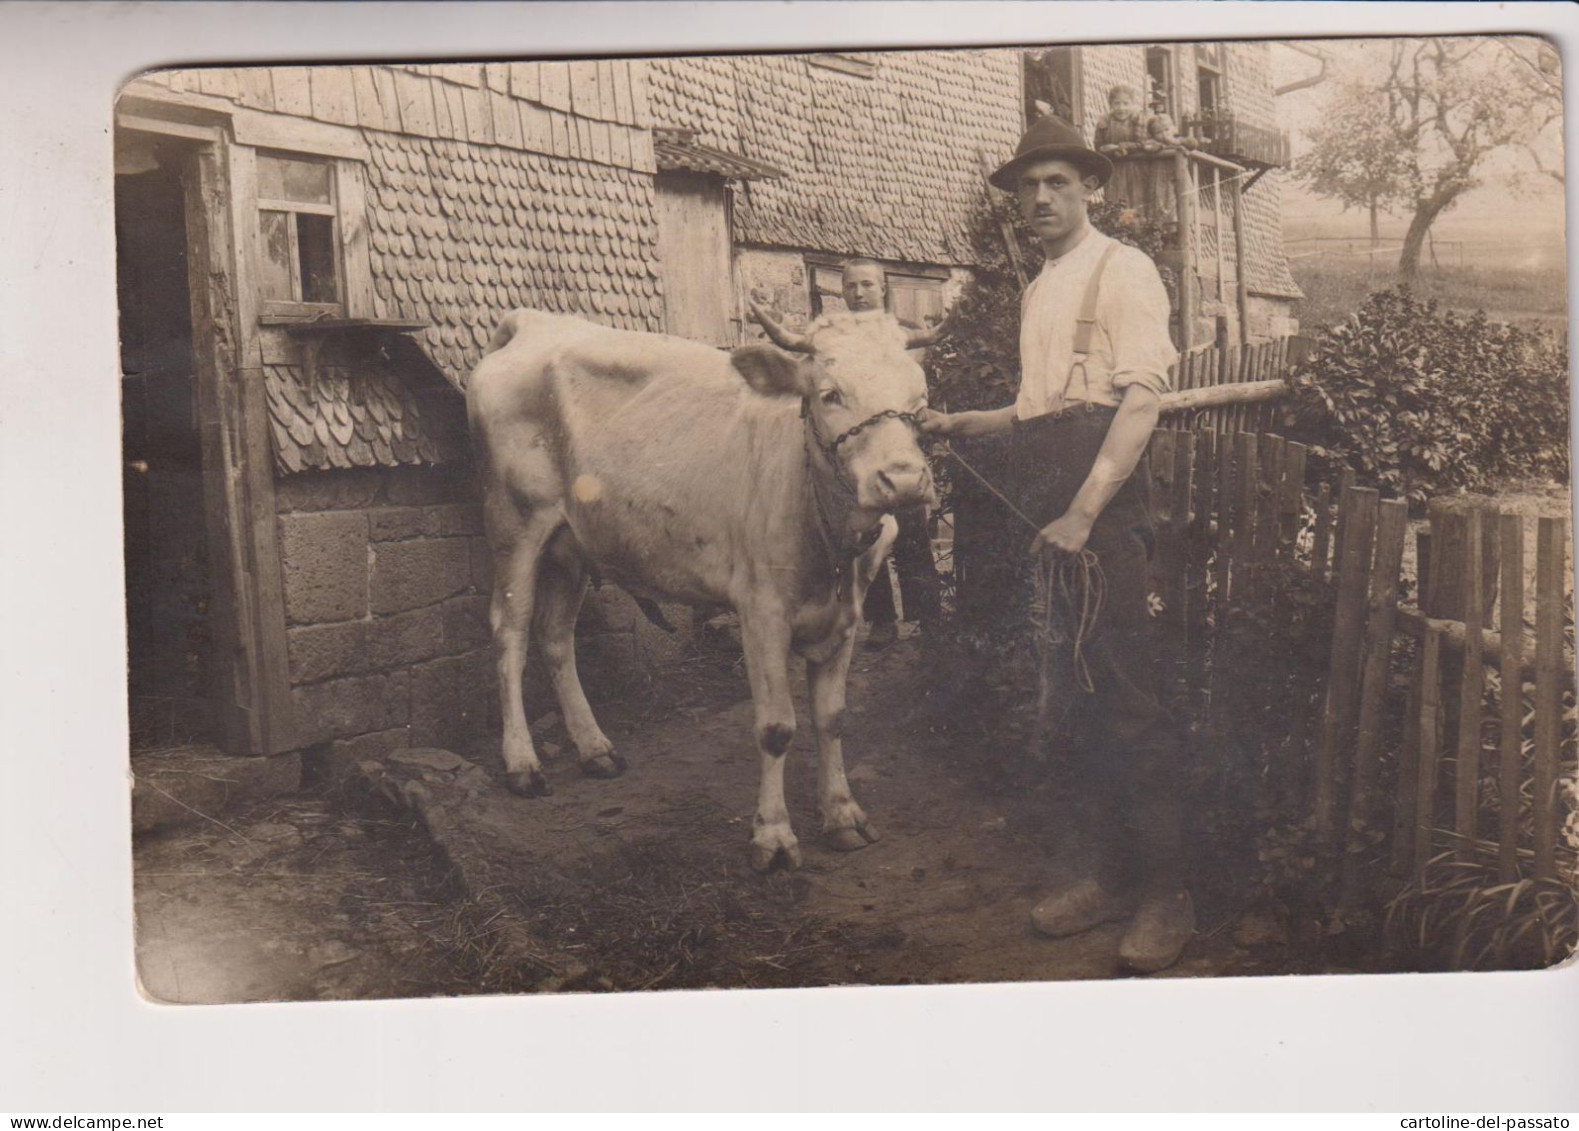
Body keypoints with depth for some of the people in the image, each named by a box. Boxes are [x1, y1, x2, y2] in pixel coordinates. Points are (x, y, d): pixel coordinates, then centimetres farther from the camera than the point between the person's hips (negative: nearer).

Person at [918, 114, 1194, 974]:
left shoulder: (1121, 270, -3)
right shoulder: (1039, 291, 22)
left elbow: (1141, 397, -14)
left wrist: (1083, 513, -21)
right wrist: (962, 424, 18)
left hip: (1104, 502, -8)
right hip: (1044, 502, 8)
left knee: (1125, 695, -8)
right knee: (1077, 692, 10)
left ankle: (1166, 896, 1)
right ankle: (1113, 873, 21)